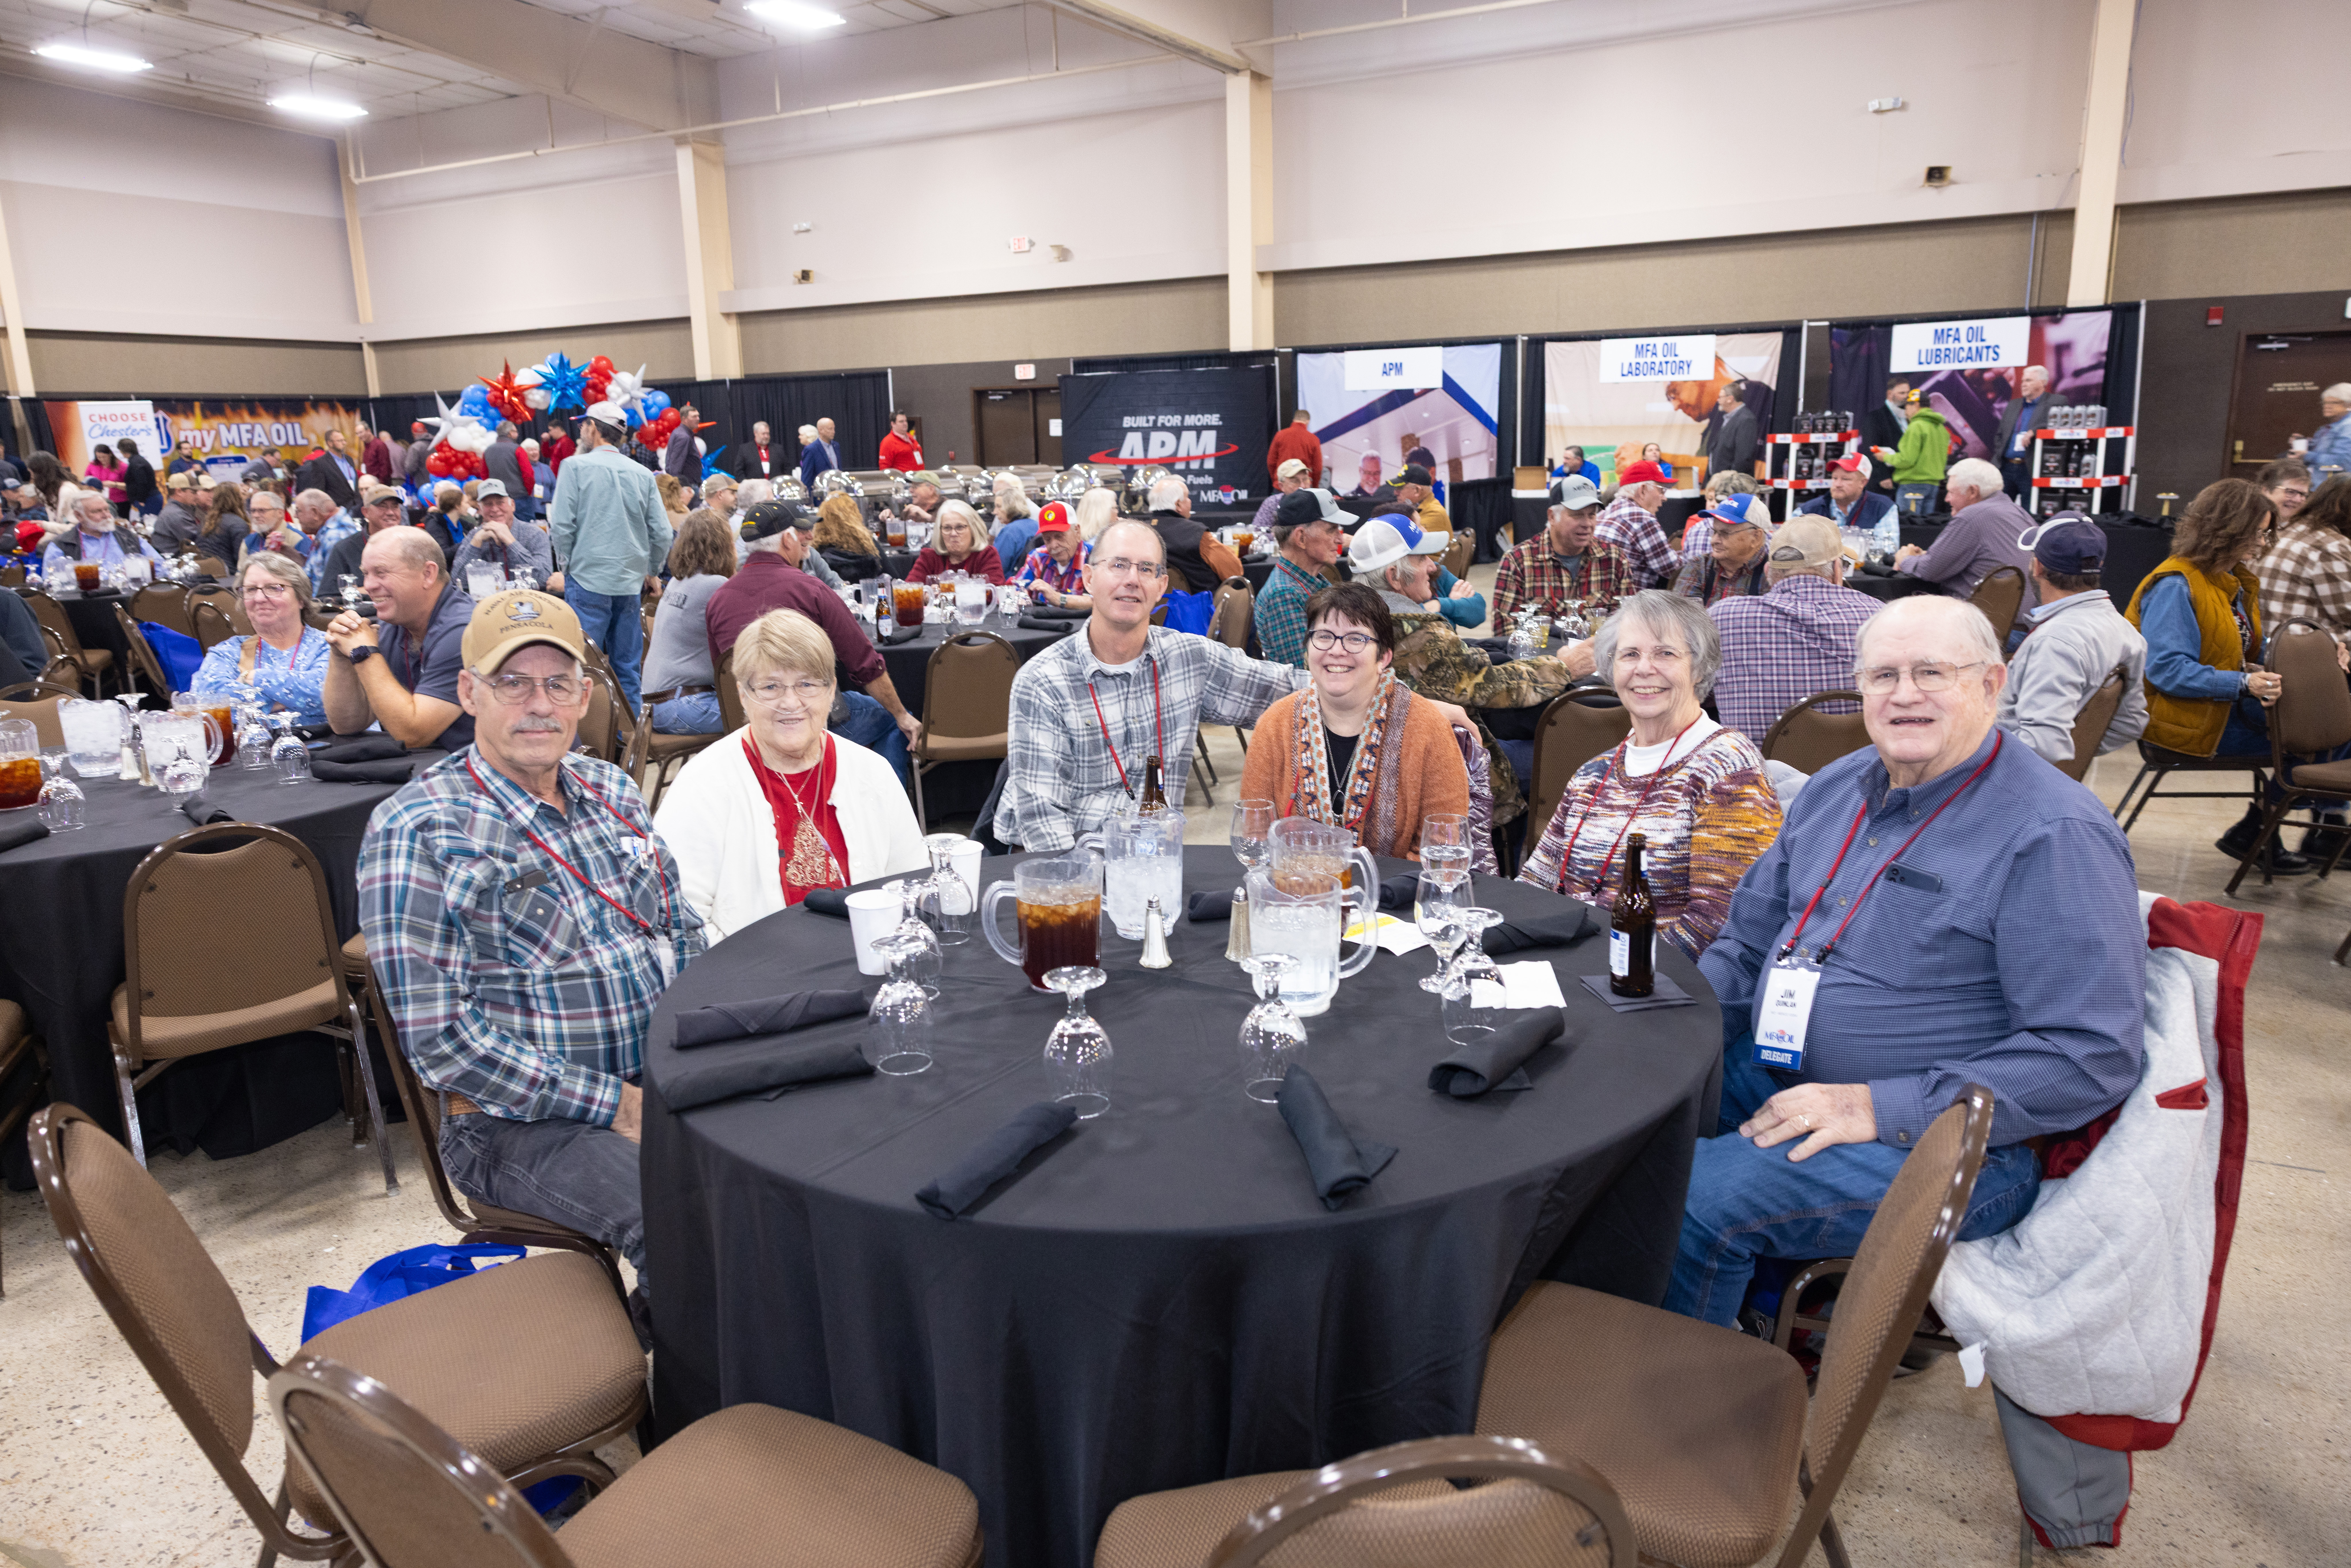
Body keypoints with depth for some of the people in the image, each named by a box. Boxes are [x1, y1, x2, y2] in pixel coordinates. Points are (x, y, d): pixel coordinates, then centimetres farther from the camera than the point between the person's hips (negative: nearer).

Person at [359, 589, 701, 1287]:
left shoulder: (612, 791, 10)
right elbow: (439, 1037, -14)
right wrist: (613, 1104, -16)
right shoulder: (417, 833, -9)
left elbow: (684, 932, 17)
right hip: (523, 1121, -6)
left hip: (664, 1086, 6)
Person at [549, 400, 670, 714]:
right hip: (631, 583, 4)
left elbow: (562, 525, -8)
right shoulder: (642, 474, 6)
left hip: (587, 580, -4)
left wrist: (567, 565, 7)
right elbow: (663, 534, 3)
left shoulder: (576, 467, -3)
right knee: (627, 667, 9)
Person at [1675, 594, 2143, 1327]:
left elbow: (2093, 1055, -20)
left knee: (1693, 1196, -27)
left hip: (1942, 1137, -7)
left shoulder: (2057, 839, -16)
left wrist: (1880, 1108, -23)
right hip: (1778, 1074, 8)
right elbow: (1749, 938, 17)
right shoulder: (1837, 787, 9)